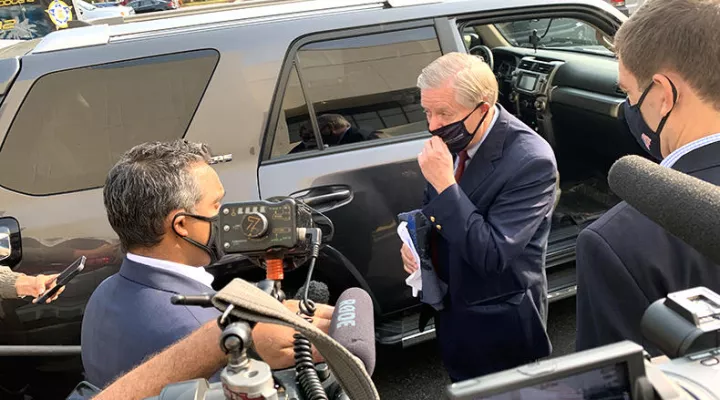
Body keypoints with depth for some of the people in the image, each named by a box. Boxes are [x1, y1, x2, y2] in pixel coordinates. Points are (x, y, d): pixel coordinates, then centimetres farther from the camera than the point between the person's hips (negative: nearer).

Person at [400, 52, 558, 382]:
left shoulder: (531, 161, -29)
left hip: (498, 322, -6)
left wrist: (444, 184, -34)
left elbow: (492, 255, -32)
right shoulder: (451, 138, -8)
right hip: (451, 304, 7)